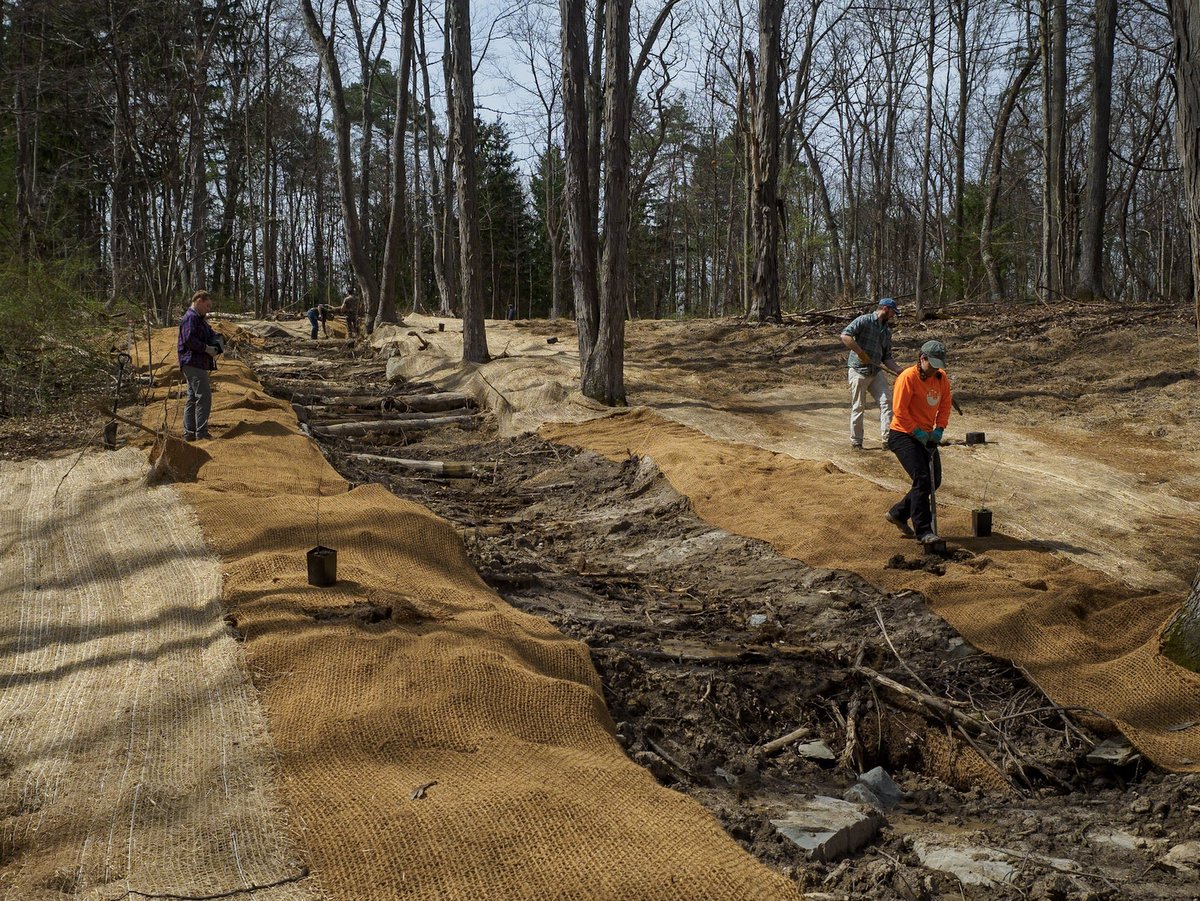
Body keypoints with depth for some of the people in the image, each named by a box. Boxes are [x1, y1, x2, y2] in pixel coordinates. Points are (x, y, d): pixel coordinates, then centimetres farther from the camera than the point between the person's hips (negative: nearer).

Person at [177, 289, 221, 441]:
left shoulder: (199, 319, 22)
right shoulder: (191, 317, -11)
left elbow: (210, 336, 28)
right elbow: (189, 339, -22)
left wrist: (215, 346, 7)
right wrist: (206, 348, -17)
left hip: (198, 364, 11)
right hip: (193, 363, -11)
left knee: (193, 398, 12)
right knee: (204, 396, -14)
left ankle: (189, 433, 17)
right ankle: (201, 433, -15)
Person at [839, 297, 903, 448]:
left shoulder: (887, 330, 15)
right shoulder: (865, 321, -7)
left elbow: (887, 357, 17)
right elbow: (845, 335, -19)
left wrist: (899, 371, 2)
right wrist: (861, 354, -21)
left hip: (876, 372, 6)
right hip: (859, 371, -6)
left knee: (887, 401, -7)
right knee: (858, 407, 1)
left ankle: (887, 438, -7)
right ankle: (856, 441, 11)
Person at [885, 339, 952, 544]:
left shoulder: (942, 378, 4)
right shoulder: (908, 377, -17)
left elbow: (945, 405, 12)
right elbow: (900, 410, -19)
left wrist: (939, 429, -2)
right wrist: (917, 432, -18)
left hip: (926, 436, 8)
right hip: (903, 435, -8)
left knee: (934, 481, 8)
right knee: (922, 479, -17)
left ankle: (898, 514, 25)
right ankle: (923, 532, -14)